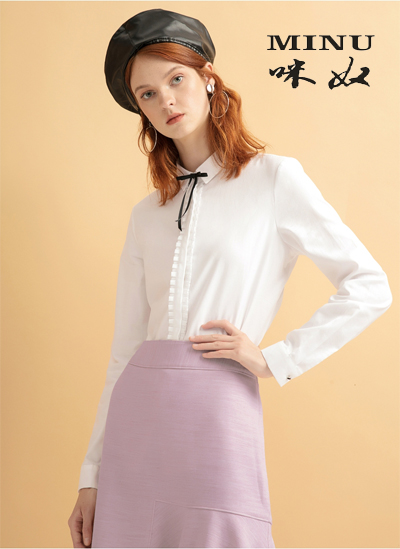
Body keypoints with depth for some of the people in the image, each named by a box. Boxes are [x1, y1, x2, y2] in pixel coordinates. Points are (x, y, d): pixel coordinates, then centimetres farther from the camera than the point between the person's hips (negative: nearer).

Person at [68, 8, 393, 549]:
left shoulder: (274, 178, 0)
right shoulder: (147, 215, 13)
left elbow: (370, 288, -2)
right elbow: (125, 350, 12)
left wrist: (275, 359, -6)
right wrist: (92, 473, 11)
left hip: (218, 413, -4)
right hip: (134, 418, 5)